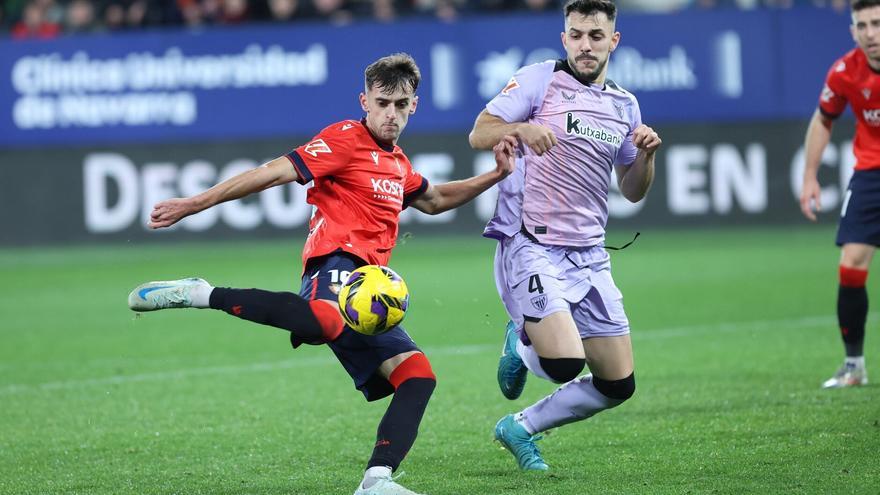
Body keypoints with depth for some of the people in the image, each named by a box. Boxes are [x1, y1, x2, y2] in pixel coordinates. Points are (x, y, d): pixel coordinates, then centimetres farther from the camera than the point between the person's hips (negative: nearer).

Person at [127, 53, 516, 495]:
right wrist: (194, 204, -14)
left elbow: (433, 200, 48)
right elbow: (275, 172, -8)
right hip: (337, 263, -9)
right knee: (326, 322, -43)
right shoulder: (345, 140, 1)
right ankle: (199, 294, -31)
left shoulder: (397, 163, 27)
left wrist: (495, 175, 37)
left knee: (417, 375, -6)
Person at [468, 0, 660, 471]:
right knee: (565, 363, -24)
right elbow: (478, 134, -8)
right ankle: (521, 344, 12)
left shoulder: (624, 105, 14)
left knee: (618, 384, 3)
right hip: (530, 249, -6)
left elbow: (632, 190, 19)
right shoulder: (539, 79, -2)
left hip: (588, 255, 6)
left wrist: (646, 154, -1)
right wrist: (521, 128, -28)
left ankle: (520, 427, 21)